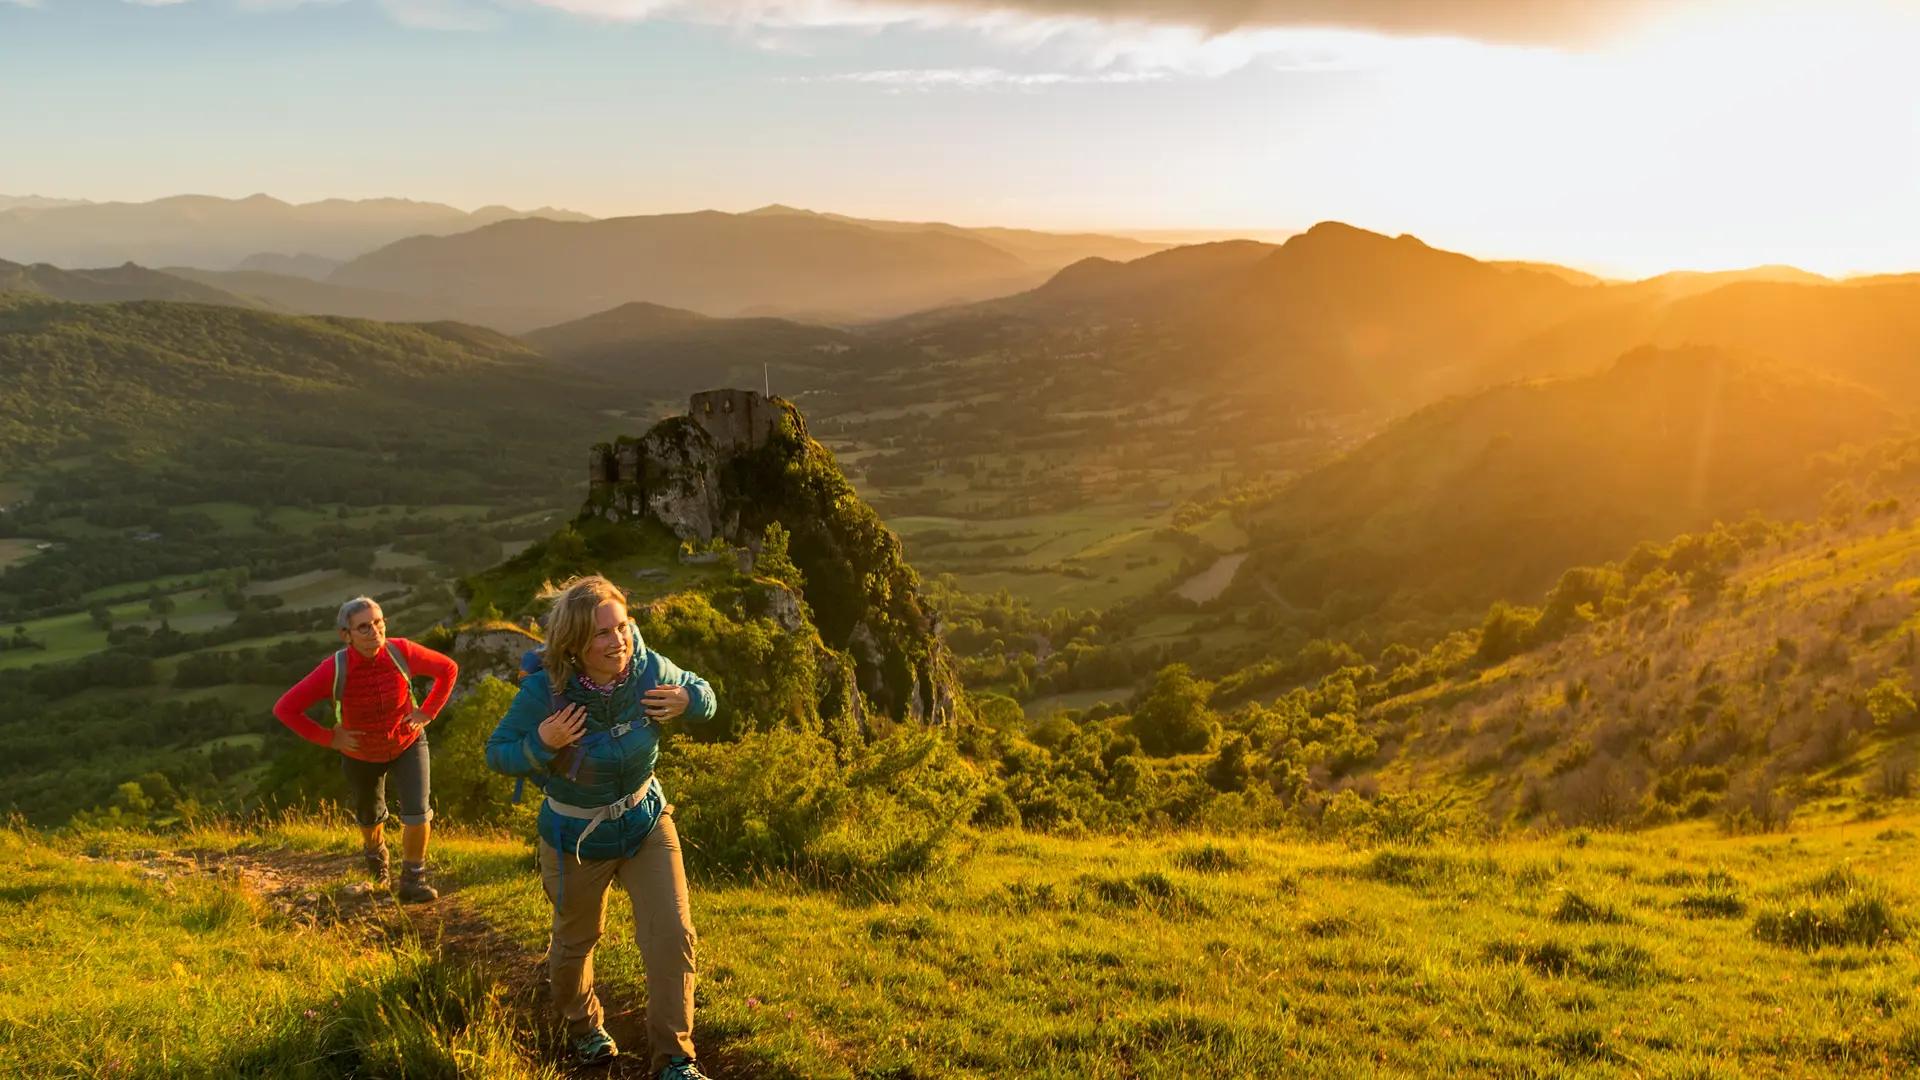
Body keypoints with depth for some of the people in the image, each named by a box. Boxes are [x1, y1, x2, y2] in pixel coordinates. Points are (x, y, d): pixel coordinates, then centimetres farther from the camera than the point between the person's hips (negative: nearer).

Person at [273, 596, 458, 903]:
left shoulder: (401, 652, -28)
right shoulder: (333, 670, -32)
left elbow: (448, 669, -12)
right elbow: (285, 708, -24)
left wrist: (428, 712, -16)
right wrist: (328, 737, -22)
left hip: (408, 743, 0)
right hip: (361, 754, 0)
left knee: (417, 812, -14)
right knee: (370, 817, 23)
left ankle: (413, 879, 9)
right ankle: (375, 851, 60)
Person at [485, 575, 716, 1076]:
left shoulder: (648, 668, -20)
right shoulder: (543, 691, -28)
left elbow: (701, 692, 0)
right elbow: (496, 754, -15)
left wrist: (687, 701, -25)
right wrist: (541, 745, -36)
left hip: (646, 822, 2)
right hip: (576, 836, -2)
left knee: (673, 936, -7)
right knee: (576, 940, 21)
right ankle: (582, 1025, 53)